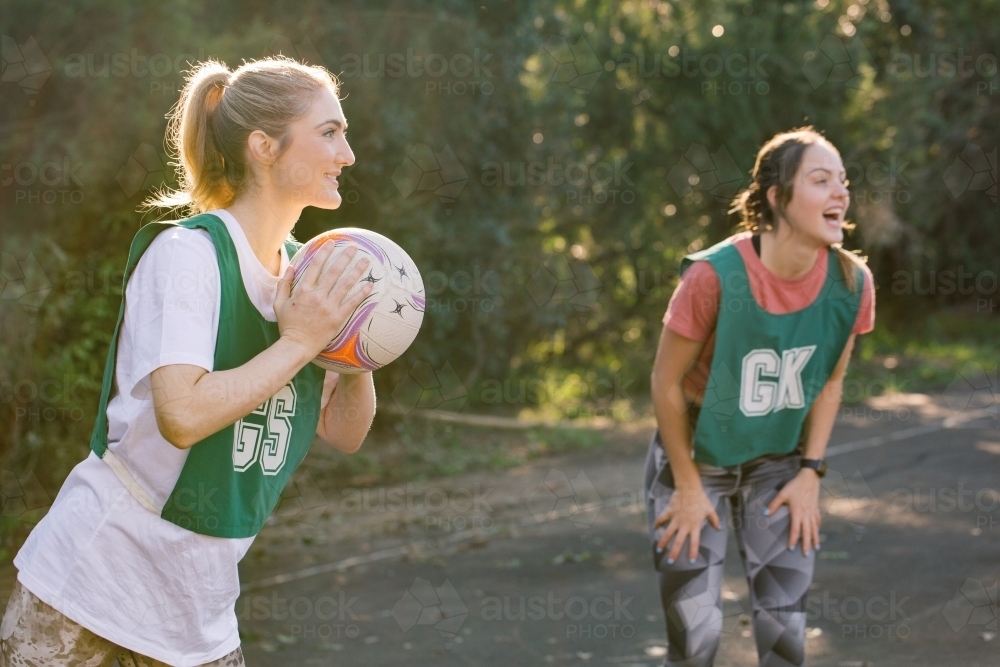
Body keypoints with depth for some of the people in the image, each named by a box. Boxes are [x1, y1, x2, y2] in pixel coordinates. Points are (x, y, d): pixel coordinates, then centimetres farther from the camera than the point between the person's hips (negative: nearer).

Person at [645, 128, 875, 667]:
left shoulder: (851, 282, -16)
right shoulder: (714, 276, -28)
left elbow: (829, 381, 2)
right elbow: (667, 383, -17)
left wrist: (810, 474, -1)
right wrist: (688, 485, -10)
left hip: (778, 464, 4)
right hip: (695, 458, -3)